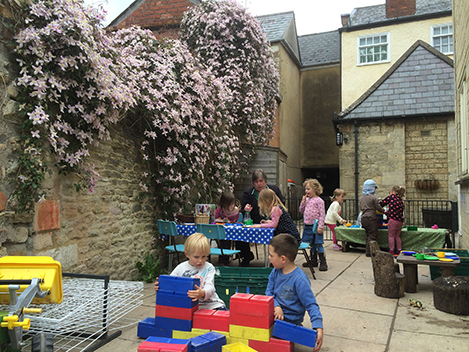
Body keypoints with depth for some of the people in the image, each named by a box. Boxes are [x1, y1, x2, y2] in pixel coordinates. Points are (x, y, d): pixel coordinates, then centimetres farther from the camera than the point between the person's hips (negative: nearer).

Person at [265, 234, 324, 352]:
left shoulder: (300, 280, -21)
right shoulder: (275, 272, 0)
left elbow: (311, 305, -17)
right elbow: (269, 293, 5)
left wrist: (318, 328, -28)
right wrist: (276, 307, -16)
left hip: (289, 320, -7)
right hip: (275, 313, 7)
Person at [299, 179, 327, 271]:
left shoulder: (319, 200, -10)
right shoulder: (307, 200, 11)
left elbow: (322, 214, -12)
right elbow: (301, 211, 14)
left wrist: (320, 226, -18)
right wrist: (303, 201, 2)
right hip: (307, 226, 7)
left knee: (318, 244, -4)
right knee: (312, 244, 16)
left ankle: (323, 262, 4)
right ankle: (313, 261, 27)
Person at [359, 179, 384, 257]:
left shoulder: (361, 198, 12)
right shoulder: (373, 198, -9)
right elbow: (378, 208, -5)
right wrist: (383, 211, 15)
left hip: (363, 218, 8)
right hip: (371, 218, -8)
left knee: (368, 235, 15)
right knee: (372, 235, -2)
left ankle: (368, 251, 18)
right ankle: (370, 252, -3)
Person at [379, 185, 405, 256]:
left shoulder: (392, 197, -1)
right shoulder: (401, 201, 17)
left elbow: (382, 203, 2)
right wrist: (386, 212, 34)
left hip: (393, 220, -6)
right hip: (400, 221, 6)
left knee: (391, 236, 3)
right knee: (397, 236, 16)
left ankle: (391, 251, 3)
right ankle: (399, 251, 18)